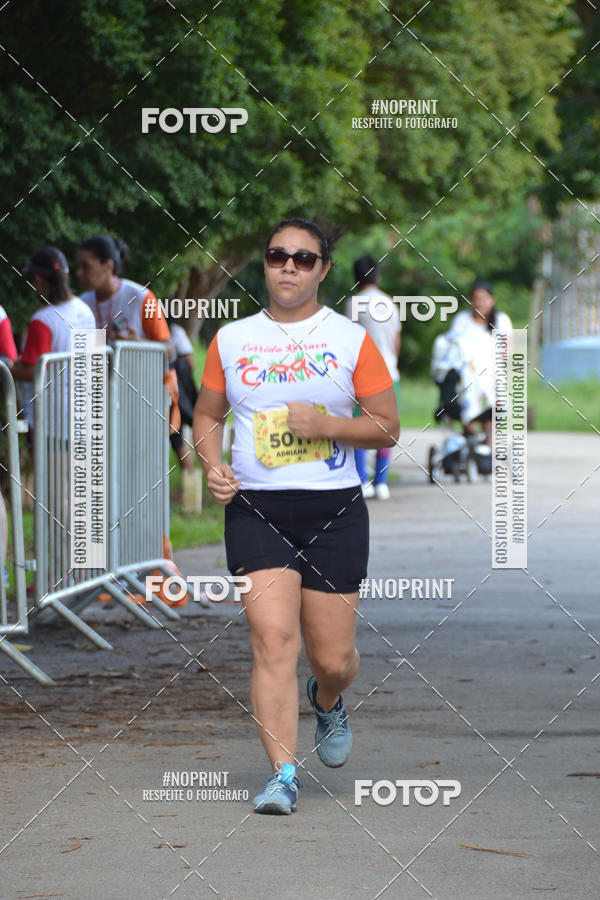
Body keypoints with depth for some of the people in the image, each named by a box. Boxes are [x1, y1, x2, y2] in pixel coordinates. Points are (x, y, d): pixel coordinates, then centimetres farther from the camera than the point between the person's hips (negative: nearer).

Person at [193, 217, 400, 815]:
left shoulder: (351, 340, 3)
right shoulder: (231, 340, 9)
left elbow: (387, 429, 4)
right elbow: (207, 414, 19)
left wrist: (325, 424, -13)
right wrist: (212, 464, 0)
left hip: (334, 511, 0)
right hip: (256, 509, 0)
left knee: (333, 658, 3)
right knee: (272, 637, -16)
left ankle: (327, 701, 40)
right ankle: (282, 775, -12)